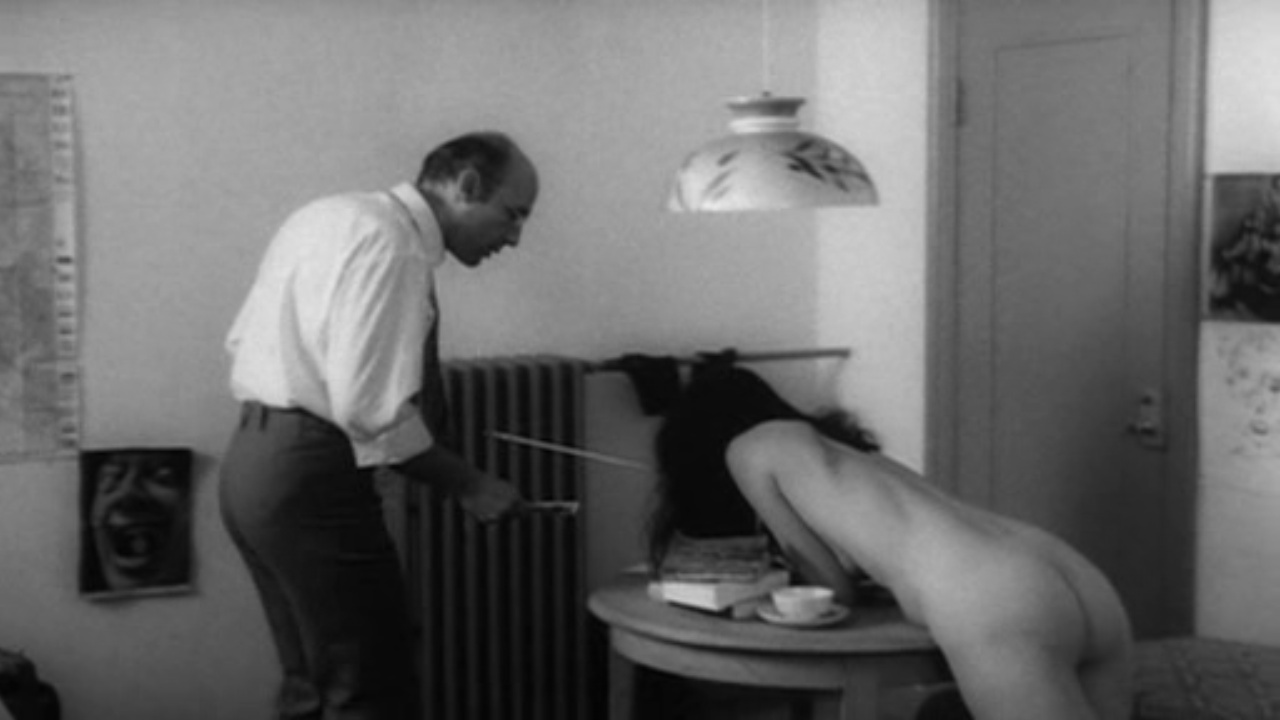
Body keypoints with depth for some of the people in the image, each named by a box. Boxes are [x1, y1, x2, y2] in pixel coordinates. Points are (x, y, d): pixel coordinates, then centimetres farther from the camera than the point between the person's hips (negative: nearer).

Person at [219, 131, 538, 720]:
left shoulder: (332, 216, 13)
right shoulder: (394, 246, -16)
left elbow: (243, 342, 16)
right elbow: (370, 406, -23)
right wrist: (468, 486, -14)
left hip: (250, 456, 10)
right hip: (310, 477, -10)